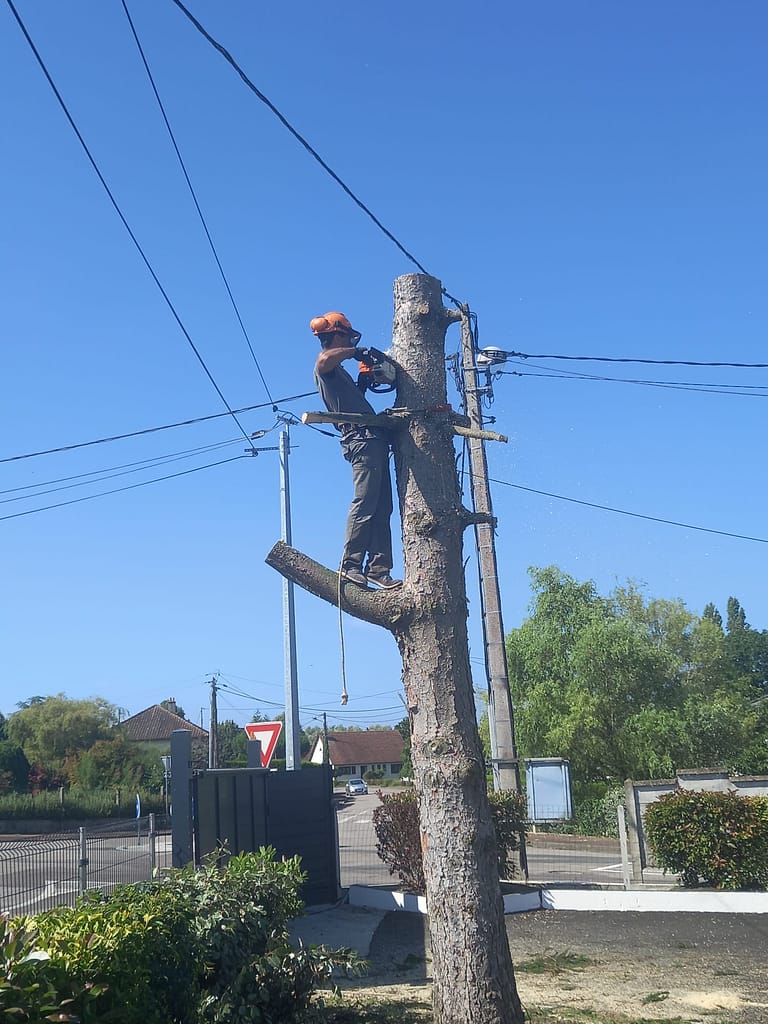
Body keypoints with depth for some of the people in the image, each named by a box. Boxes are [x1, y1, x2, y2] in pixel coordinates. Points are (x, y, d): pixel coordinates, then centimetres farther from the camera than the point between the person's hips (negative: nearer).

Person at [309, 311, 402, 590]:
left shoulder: (335, 370, 27)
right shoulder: (325, 365, -4)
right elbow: (324, 360, -30)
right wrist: (356, 352, -17)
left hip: (372, 440, 10)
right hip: (362, 438, -10)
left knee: (381, 508, 6)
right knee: (364, 503, -14)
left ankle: (378, 569, 3)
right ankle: (351, 565, -14)